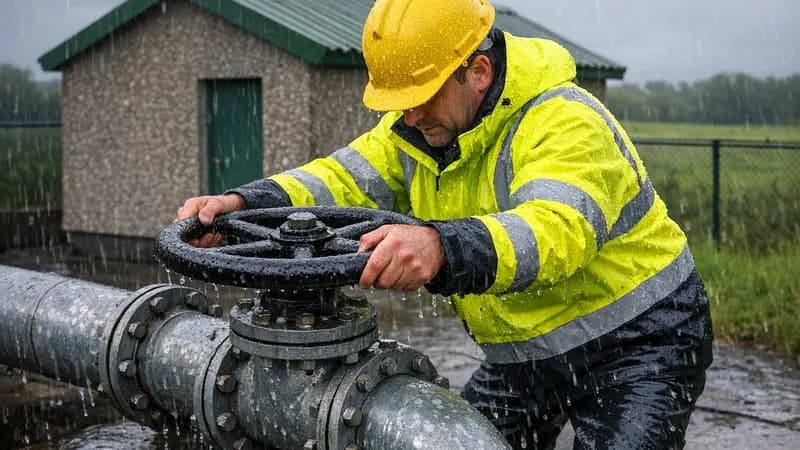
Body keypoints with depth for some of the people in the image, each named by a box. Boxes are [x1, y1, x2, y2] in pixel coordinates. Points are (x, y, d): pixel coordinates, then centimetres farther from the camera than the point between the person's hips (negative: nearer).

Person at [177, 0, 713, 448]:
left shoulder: (565, 123, -28)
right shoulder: (419, 124, -3)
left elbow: (552, 232, -45)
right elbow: (344, 182, -12)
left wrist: (441, 248, -63)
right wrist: (244, 204, -29)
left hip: (635, 346, -7)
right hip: (523, 356, 7)